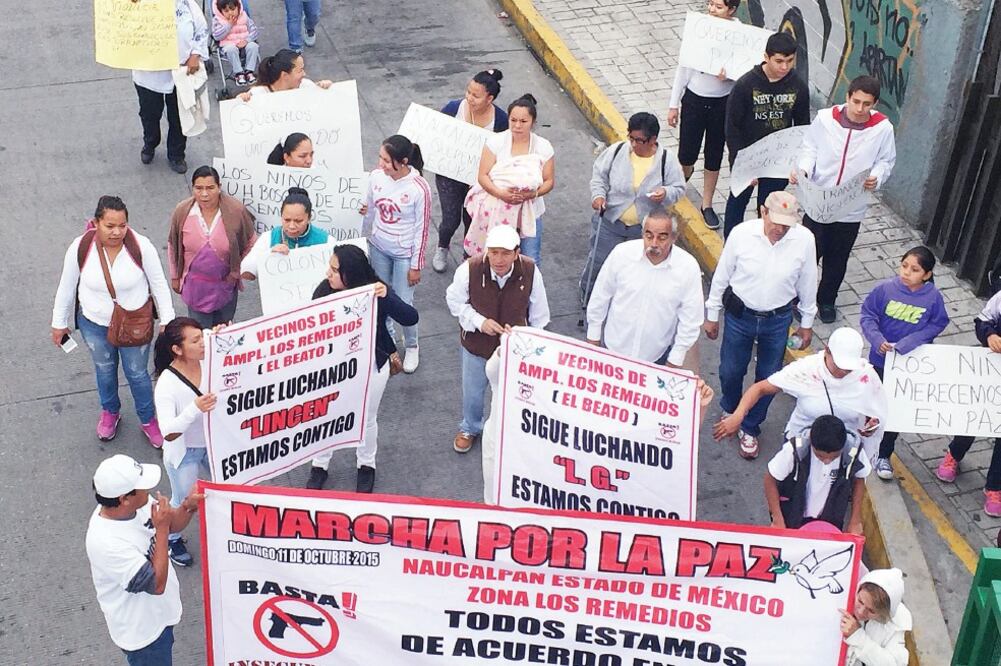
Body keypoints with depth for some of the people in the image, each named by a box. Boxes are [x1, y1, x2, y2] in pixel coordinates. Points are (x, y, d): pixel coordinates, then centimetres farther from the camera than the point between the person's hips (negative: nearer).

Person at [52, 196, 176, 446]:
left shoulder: (141, 246, -26)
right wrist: (59, 323, 3)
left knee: (138, 373, 16)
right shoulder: (80, 248, -23)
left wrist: (168, 322, -9)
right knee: (104, 370, 26)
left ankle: (148, 420, 41)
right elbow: (66, 287, -6)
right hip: (94, 323, 2)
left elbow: (159, 285, -12)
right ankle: (110, 412, 54)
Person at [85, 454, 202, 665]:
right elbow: (156, 584, -33)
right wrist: (161, 530, -33)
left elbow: (173, 524, 0)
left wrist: (188, 506, -22)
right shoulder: (107, 542, -39)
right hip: (140, 630, -7)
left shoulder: (138, 504, -17)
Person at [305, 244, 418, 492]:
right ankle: (319, 465, 44)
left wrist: (386, 297, -49)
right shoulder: (324, 290, -21)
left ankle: (366, 465, 48)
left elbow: (410, 318, -34)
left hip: (371, 369, -1)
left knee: (367, 419, 21)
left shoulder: (375, 293, -25)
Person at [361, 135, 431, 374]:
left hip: (404, 254, -4)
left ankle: (411, 346, 30)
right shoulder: (376, 176, -12)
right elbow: (369, 211, 5)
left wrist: (416, 265, -9)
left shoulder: (419, 189, -24)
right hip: (378, 247, 4)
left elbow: (421, 229, -14)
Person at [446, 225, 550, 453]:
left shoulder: (530, 272, -25)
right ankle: (470, 428, 54)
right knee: (473, 391, 24)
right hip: (476, 343, 0)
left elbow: (538, 312, -8)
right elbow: (455, 300, -11)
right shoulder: (469, 270, -30)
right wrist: (479, 322, -25)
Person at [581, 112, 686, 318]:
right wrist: (598, 195, -18)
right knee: (598, 260, 13)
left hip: (645, 227, 0)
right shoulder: (617, 151, -14)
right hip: (610, 221, 0)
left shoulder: (666, 161, -15)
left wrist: (666, 193, -28)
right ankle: (586, 298, 40)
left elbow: (679, 188, -5)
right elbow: (599, 174, -1)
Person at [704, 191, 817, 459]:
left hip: (777, 320, 1)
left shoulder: (804, 239, -18)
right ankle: (730, 412, 50)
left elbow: (807, 283, -2)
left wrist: (806, 323, 7)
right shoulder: (741, 234, -20)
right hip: (739, 315, 0)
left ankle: (749, 427, 38)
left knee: (768, 377, 14)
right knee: (731, 371, 17)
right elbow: (722, 275, -6)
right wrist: (712, 315, 3)